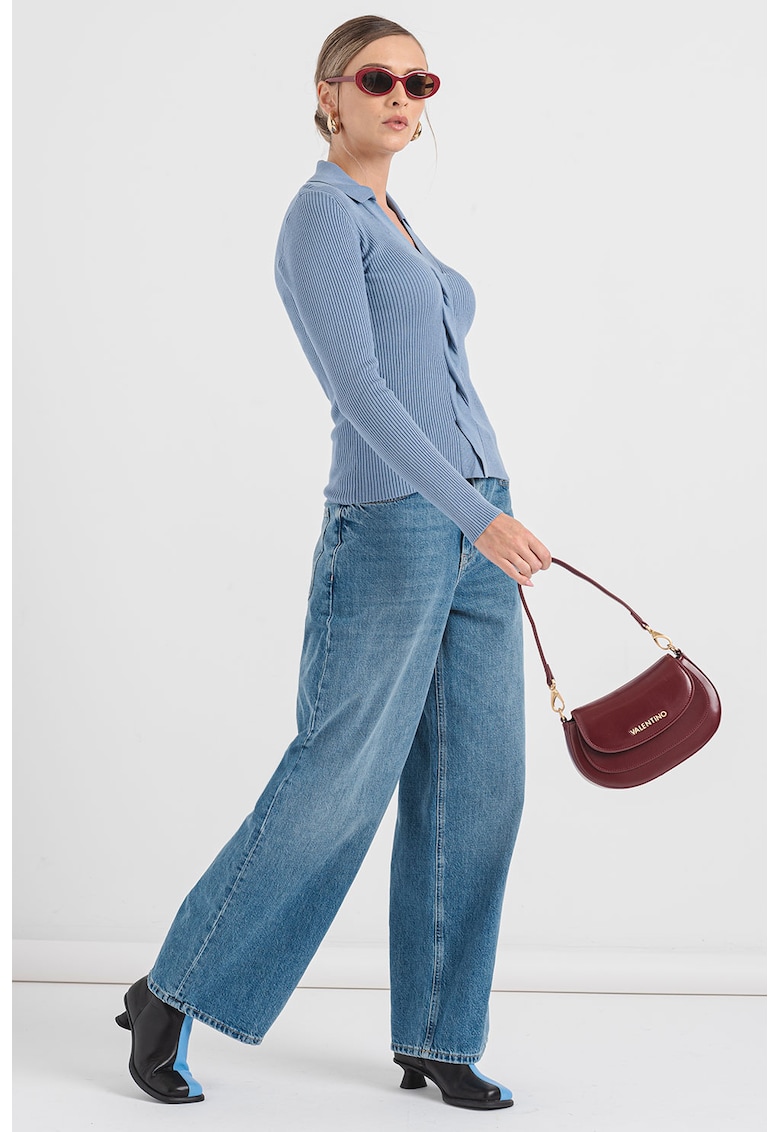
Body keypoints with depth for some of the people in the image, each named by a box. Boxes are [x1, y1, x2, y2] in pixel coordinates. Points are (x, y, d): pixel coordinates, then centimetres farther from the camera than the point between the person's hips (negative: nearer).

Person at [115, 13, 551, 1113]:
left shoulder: (400, 234, 19)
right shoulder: (321, 216, -8)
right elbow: (357, 390, -19)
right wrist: (479, 517, -26)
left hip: (471, 533, 8)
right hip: (390, 531, -8)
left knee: (472, 794, 6)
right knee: (330, 794, -3)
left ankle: (436, 1039, 16)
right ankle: (174, 996, 13)